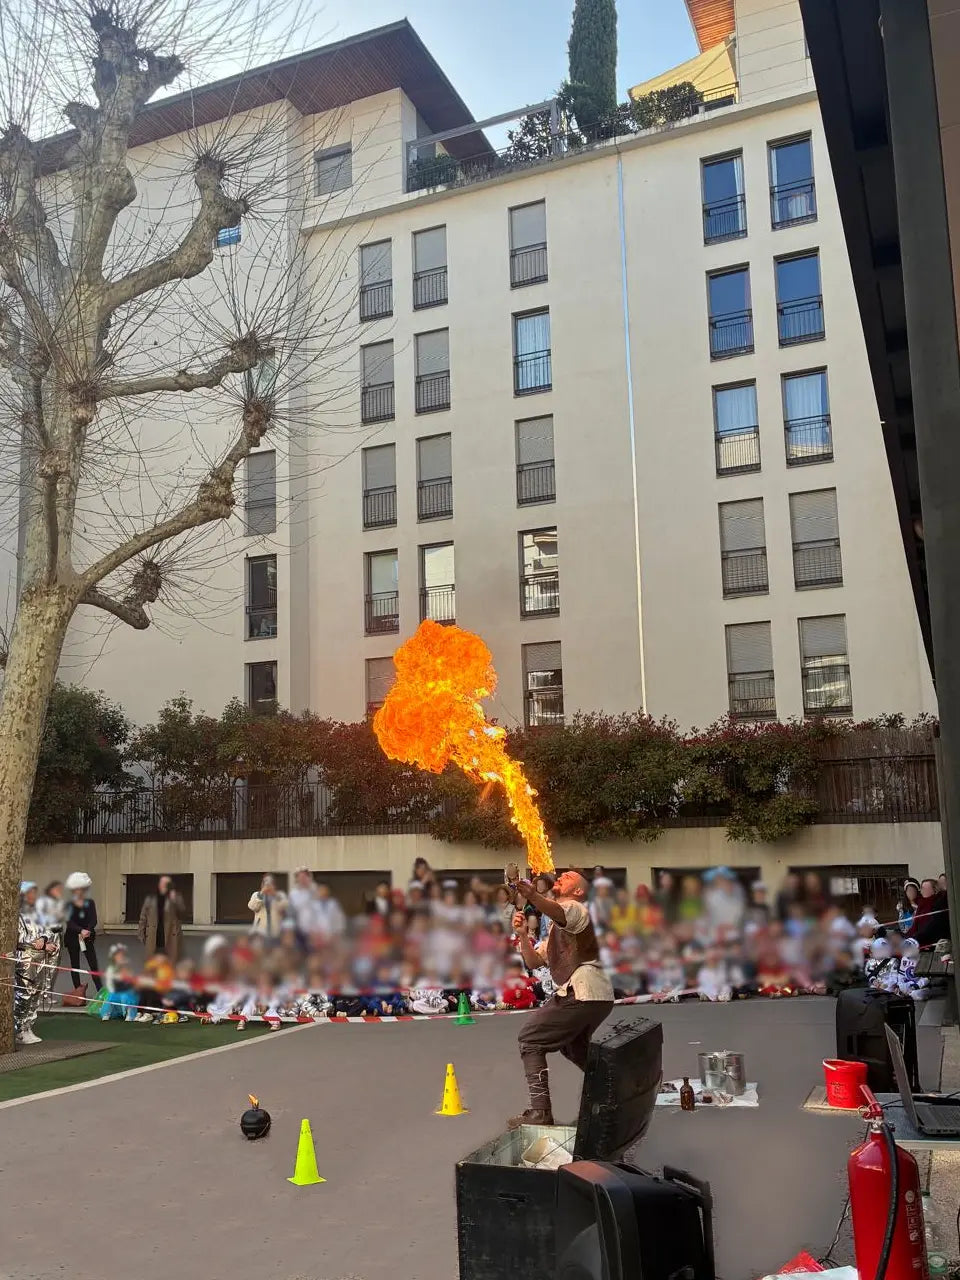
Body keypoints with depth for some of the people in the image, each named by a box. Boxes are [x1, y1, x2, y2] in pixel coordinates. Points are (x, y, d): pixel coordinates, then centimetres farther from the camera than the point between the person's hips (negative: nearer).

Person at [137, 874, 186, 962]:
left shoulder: (176, 898, 8)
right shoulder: (150, 898, 11)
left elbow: (182, 913, -3)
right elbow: (143, 916, 11)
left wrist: (174, 901, -16)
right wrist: (141, 933, 6)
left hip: (170, 938, -1)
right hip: (153, 938, 1)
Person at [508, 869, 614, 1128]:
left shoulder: (576, 909, -2)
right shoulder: (556, 928, 30)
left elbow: (558, 912, -29)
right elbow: (533, 962, 22)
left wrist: (532, 895, -48)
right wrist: (522, 935, 4)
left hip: (581, 992, -10)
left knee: (529, 1040, -7)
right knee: (572, 1045, 32)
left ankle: (540, 1111, -14)